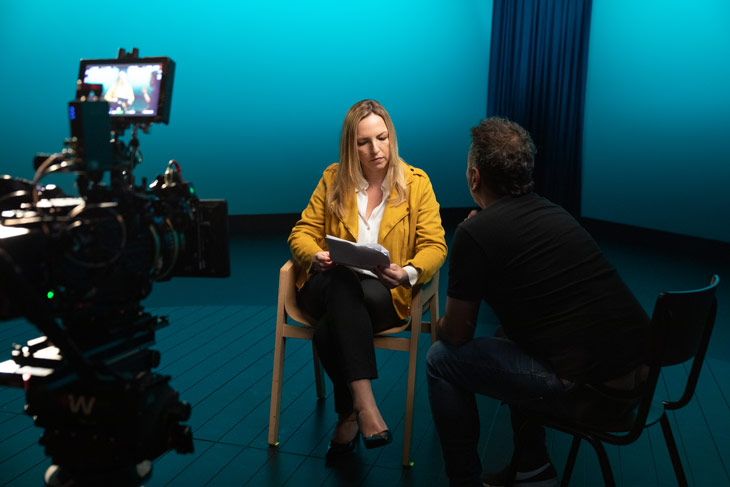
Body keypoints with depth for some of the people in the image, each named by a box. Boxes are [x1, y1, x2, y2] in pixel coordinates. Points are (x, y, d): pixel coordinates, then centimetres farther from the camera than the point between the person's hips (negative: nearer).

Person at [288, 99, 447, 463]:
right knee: (342, 283, -36)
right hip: (331, 285, 2)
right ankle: (364, 404, -35)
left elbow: (434, 246, -2)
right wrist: (315, 256, -18)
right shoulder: (333, 179, 8)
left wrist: (408, 273, -25)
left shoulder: (417, 182, 3)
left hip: (386, 293, -2)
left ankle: (348, 416, -16)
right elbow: (302, 233, 7)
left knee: (328, 331, -33)